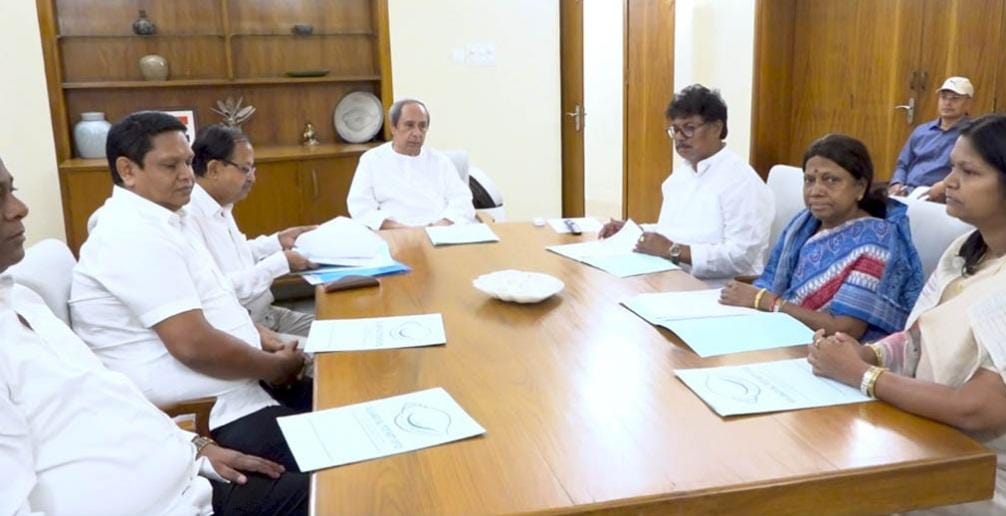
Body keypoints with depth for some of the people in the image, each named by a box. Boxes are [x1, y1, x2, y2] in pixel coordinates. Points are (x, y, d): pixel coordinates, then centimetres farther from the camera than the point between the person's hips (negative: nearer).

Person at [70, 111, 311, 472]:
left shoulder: (162, 220, 14)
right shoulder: (137, 233, -19)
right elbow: (195, 345, -25)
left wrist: (265, 347, 4)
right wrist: (274, 366, -11)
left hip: (237, 387, 10)